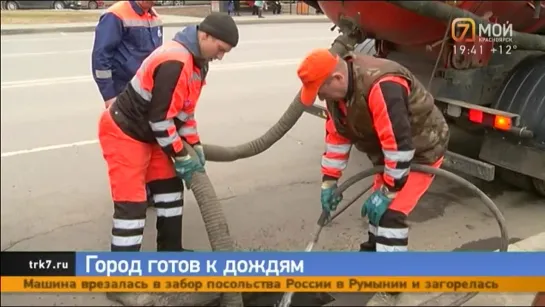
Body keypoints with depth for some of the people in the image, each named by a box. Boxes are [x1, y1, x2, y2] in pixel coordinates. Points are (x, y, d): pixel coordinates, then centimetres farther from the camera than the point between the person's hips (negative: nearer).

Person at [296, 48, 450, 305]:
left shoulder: (381, 86, -37)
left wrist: (387, 191, -27)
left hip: (421, 149, -9)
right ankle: (373, 253, 39)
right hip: (390, 152, 9)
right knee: (378, 204, 17)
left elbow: (399, 144, -35)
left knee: (391, 212, -12)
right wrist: (329, 181, -1)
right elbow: (336, 134, 1)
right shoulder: (337, 87, -7)